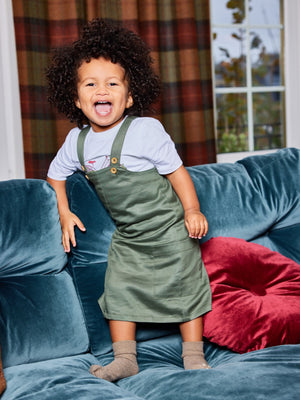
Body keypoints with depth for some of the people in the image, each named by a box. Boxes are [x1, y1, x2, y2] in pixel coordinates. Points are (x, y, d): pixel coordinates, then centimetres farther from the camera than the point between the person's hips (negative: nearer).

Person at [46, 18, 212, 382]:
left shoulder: (145, 130, -18)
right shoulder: (76, 141, -3)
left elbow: (176, 170, -12)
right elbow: (56, 173, 15)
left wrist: (192, 210, -17)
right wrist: (64, 213, 8)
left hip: (168, 227, -4)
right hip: (126, 235, 5)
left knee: (183, 286, 3)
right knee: (119, 290, 6)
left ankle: (194, 356, 17)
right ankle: (124, 359, 19)